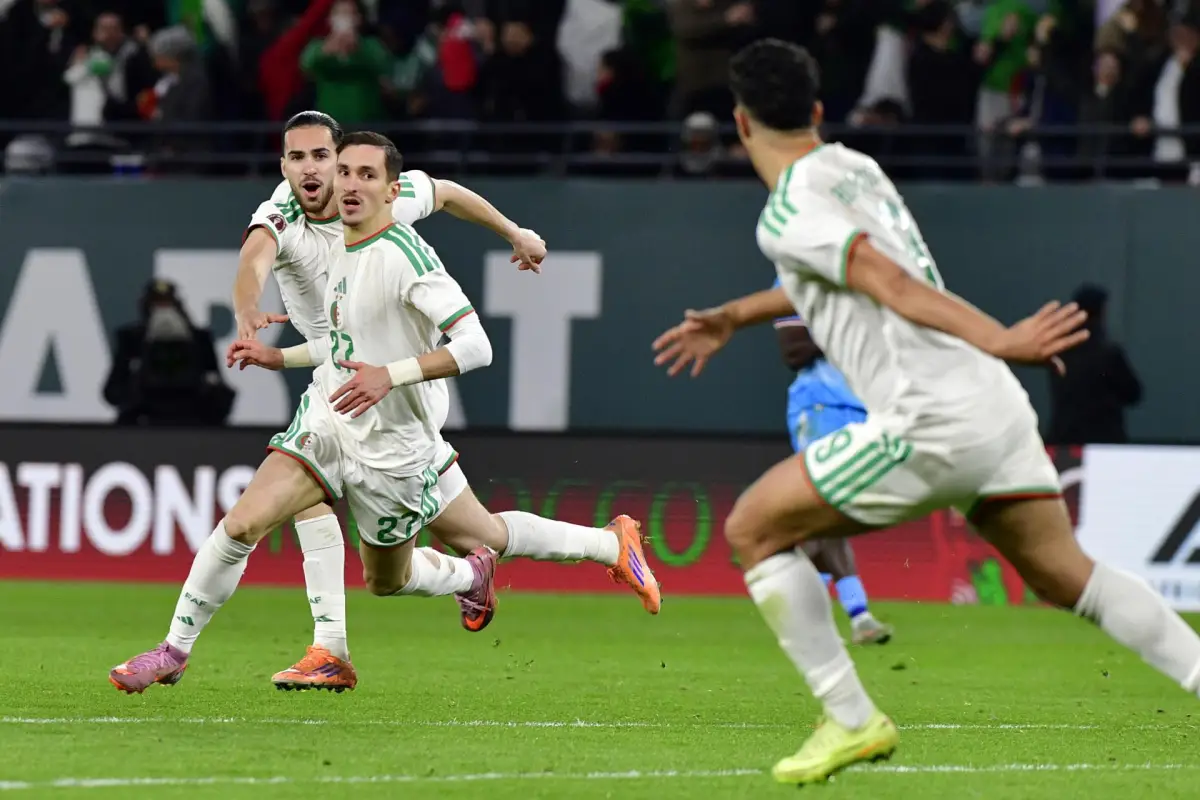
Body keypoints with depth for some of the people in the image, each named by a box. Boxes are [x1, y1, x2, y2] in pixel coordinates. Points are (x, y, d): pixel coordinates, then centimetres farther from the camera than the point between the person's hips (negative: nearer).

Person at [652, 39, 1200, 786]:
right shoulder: (853, 167, 20)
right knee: (1064, 575, 13)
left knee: (753, 530, 5)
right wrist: (735, 317, 43)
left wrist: (999, 341, -19)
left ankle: (851, 720, 3)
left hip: (930, 422, -8)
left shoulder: (787, 214, -5)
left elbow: (892, 286, -15)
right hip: (997, 407, 8)